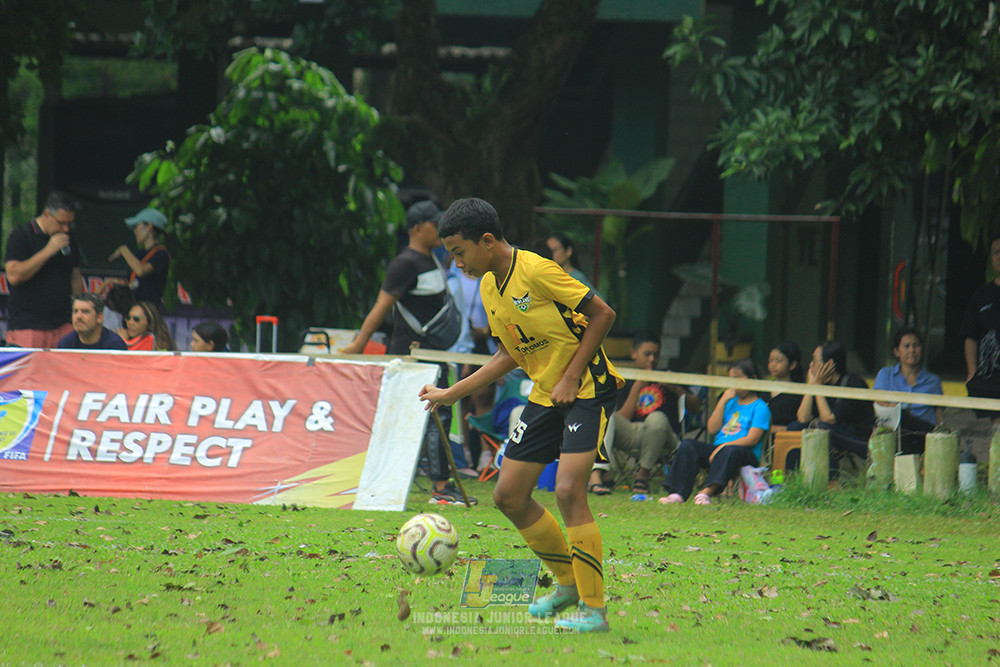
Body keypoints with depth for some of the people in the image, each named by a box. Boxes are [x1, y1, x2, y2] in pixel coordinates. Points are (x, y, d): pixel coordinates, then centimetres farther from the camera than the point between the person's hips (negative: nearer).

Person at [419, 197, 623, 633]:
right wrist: (452, 393, 16)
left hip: (586, 389, -9)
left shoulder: (536, 272, -20)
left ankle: (593, 609, -14)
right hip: (545, 395, 9)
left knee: (568, 490, -21)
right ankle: (569, 583, 22)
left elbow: (602, 314, -16)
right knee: (509, 495, 5)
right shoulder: (489, 288, 6)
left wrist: (571, 378, -18)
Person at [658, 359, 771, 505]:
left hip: (747, 454, -6)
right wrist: (723, 401, 3)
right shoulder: (730, 402, 21)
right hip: (718, 449, 6)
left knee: (731, 451, -40)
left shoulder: (760, 407, 2)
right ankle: (678, 493, -33)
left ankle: (707, 492, -56)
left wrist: (723, 446, -20)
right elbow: (712, 428, 10)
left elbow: (752, 439, -10)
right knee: (688, 445, -17)